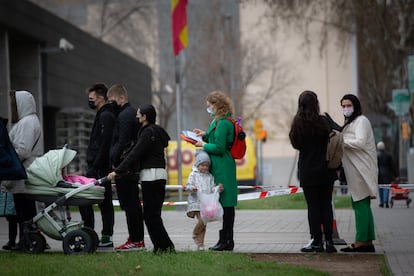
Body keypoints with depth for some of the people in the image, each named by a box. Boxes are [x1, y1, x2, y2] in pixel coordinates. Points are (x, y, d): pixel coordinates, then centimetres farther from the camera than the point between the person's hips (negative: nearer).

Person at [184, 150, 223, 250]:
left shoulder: (210, 176, 13)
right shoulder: (193, 175, 2)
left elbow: (212, 188, 10)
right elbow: (187, 186, -2)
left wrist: (217, 188, -11)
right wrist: (192, 188, -24)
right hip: (196, 203, -4)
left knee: (204, 223, 4)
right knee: (202, 221, -19)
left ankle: (200, 244, 12)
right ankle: (195, 234, 10)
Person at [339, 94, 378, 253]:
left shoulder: (361, 121, -7)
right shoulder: (350, 123, 23)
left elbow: (360, 143, -19)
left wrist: (340, 141, -13)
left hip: (362, 170, -10)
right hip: (356, 170, 10)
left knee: (360, 204, -10)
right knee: (362, 205, 10)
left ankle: (361, 242, -10)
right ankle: (368, 242, 12)